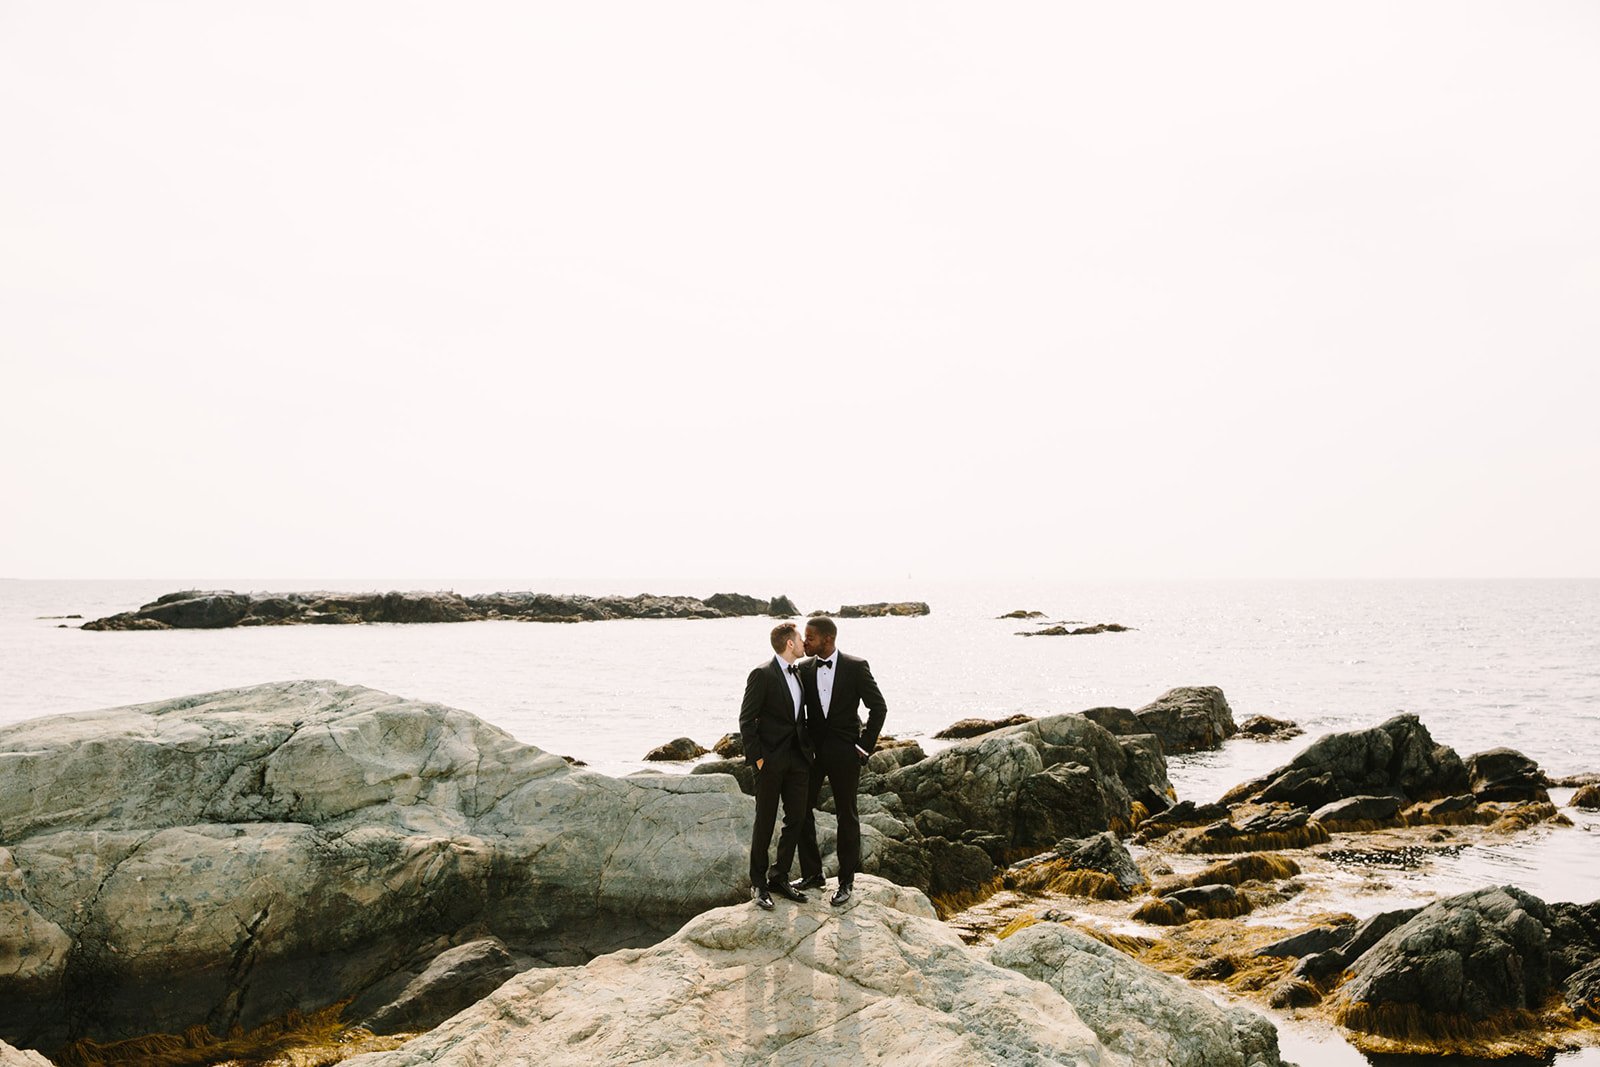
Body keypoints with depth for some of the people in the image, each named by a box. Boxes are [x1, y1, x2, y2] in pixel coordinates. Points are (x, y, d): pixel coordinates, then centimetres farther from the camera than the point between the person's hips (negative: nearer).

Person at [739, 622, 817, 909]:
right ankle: (758, 883, 12)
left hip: (798, 757, 7)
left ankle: (779, 878, 20)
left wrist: (809, 747, 10)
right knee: (765, 822, 2)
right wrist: (757, 756, -14)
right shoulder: (762, 675, -11)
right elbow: (746, 720, -11)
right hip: (771, 759, -7)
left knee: (796, 818, 8)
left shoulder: (798, 674, 13)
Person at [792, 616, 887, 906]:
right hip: (812, 749, 4)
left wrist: (864, 746, -9)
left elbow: (878, 707, -6)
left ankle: (846, 881, 16)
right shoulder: (804, 669, 2)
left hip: (844, 751, -4)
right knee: (801, 810, 5)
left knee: (847, 816, 5)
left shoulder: (856, 667, -9)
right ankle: (812, 874, 20)